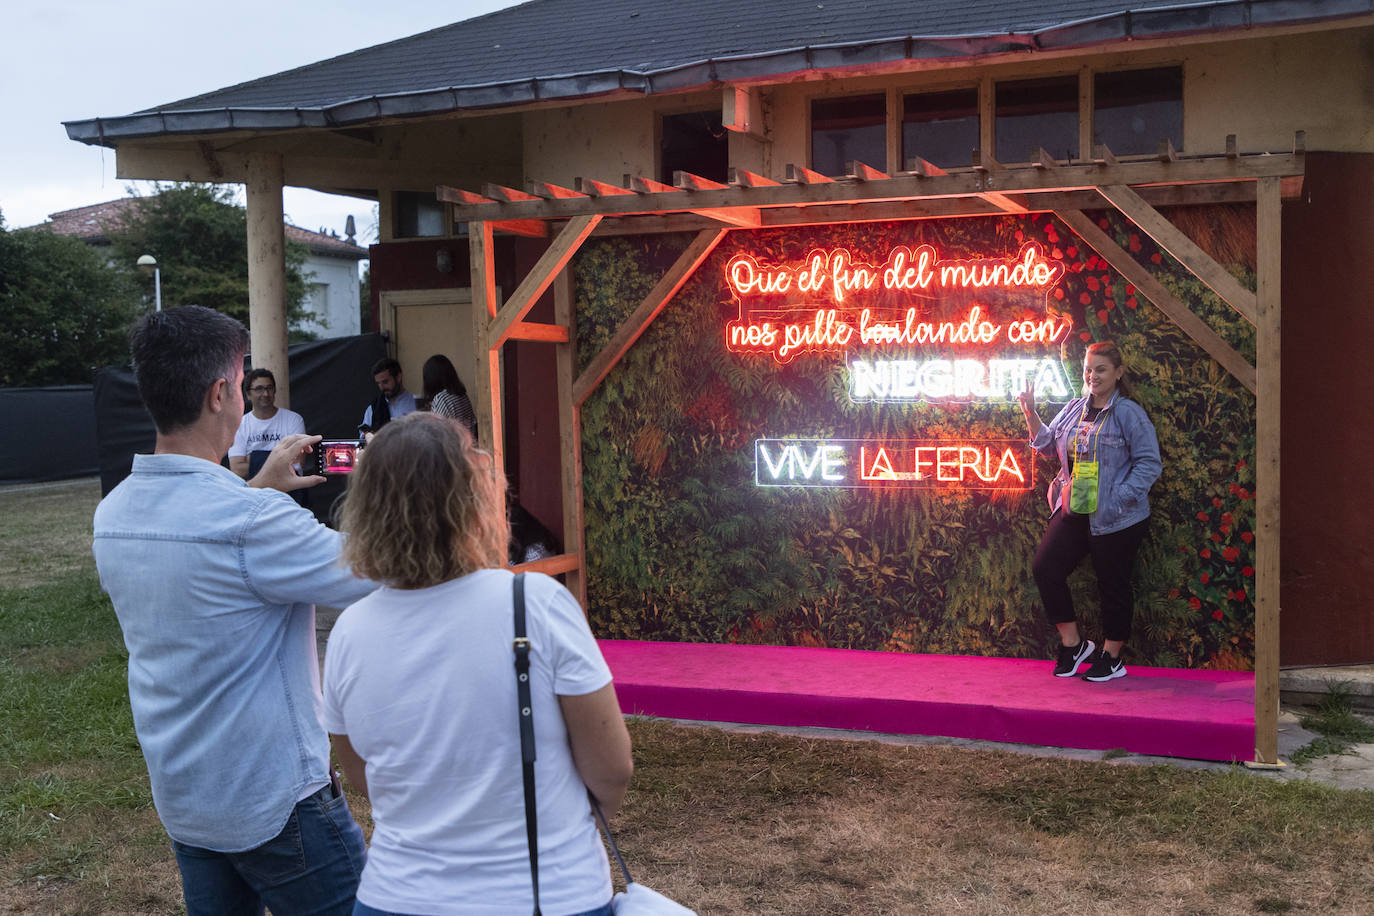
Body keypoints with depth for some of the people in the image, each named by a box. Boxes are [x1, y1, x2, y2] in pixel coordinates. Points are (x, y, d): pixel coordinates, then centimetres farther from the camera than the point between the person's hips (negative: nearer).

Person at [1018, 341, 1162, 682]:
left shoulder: (1129, 413, -9)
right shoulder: (1074, 409, 11)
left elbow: (1149, 463, -13)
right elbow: (1048, 444, 21)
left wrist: (1118, 499, -20)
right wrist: (1031, 414, 7)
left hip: (1116, 520, -6)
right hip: (1073, 513, 6)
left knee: (1113, 584, 5)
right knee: (1045, 567, -4)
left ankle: (1111, 657, 21)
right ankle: (1072, 643, 11)